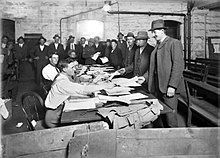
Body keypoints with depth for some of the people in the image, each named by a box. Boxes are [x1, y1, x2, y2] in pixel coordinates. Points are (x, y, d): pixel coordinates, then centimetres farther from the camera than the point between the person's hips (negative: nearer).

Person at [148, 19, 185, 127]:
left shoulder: (174, 43, -7)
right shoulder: (158, 46, 19)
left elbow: (178, 65, -14)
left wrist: (172, 86, -19)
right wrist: (146, 76, 11)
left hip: (169, 87, -7)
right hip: (158, 86, 7)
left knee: (170, 116, -3)